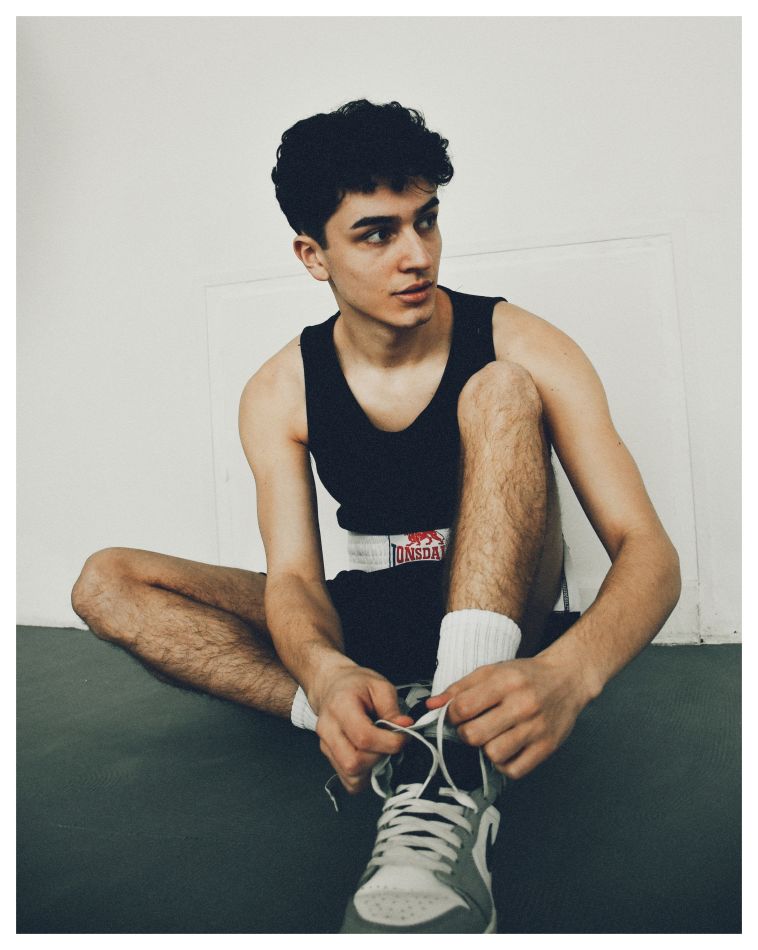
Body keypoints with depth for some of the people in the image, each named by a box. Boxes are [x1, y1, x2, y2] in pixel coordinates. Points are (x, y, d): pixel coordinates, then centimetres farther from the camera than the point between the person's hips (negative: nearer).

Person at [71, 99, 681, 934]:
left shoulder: (521, 348, -12)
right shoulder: (279, 394, -5)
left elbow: (646, 548, -19)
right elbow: (293, 575, -13)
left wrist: (567, 672, -42)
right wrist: (326, 672, -39)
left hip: (495, 613, -2)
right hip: (363, 625, 3)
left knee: (500, 393, -27)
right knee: (107, 582, -13)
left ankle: (455, 750, -42)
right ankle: (393, 727, -29)